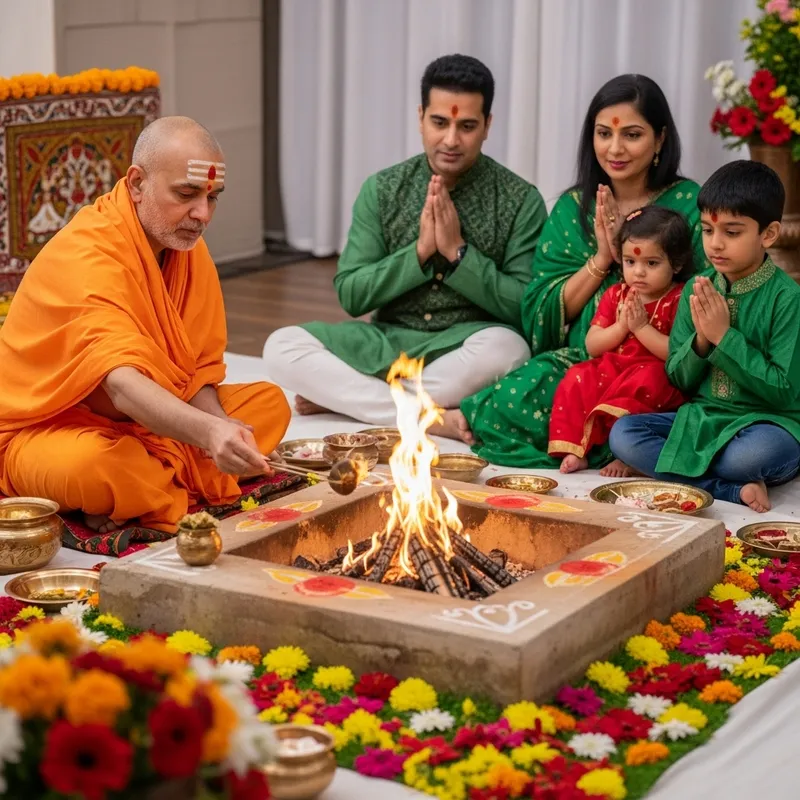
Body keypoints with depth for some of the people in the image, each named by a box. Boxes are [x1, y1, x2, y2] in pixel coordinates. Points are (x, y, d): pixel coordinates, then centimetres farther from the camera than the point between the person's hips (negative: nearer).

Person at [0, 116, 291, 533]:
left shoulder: (186, 244, -1)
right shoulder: (85, 256, -27)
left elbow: (198, 371, 1)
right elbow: (122, 384, -42)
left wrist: (221, 432, -20)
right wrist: (209, 431, -59)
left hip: (148, 423, 9)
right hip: (46, 430, -8)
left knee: (269, 402, -3)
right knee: (91, 465, -41)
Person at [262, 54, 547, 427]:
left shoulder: (521, 200, -4)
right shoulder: (381, 190, 3)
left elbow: (526, 309, -8)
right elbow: (351, 296, -2)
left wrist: (457, 251, -17)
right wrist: (420, 251, -15)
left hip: (466, 349, -2)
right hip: (388, 342, 2)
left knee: (506, 348, -38)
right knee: (282, 346, -20)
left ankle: (338, 395, -21)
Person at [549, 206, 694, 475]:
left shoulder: (680, 300, -3)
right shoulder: (615, 295, 13)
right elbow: (592, 346, 8)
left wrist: (642, 327, -17)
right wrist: (621, 326, -8)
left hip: (658, 376, -5)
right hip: (609, 370, 5)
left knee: (646, 381, -37)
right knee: (577, 380, -19)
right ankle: (574, 451, -21)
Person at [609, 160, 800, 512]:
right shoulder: (696, 291, 4)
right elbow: (678, 379, 8)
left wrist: (724, 336, -19)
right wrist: (701, 338, -14)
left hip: (766, 422, -6)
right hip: (701, 418, 6)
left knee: (758, 452, -40)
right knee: (622, 433, -18)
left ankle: (660, 466, -13)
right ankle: (733, 490, -22)